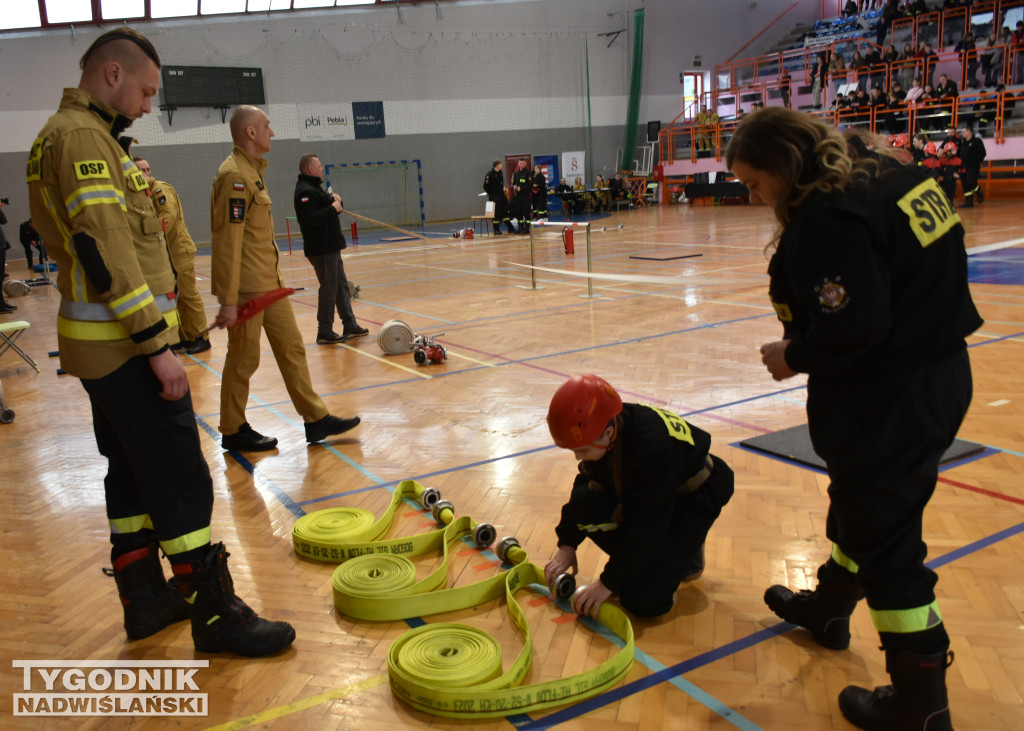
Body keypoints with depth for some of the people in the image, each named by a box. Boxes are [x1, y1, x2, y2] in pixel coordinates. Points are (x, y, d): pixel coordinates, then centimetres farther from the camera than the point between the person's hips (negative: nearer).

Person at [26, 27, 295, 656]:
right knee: (180, 480, -5)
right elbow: (106, 250, -23)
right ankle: (216, 615, 3)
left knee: (132, 474, 15)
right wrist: (157, 344, -22)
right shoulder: (82, 137, -14)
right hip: (125, 344, -11)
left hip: (106, 343, 11)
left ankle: (145, 598, 26)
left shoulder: (77, 134, 18)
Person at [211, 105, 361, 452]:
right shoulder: (235, 175, -17)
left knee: (291, 347, 11)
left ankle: (316, 419, 19)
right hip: (247, 286, -10)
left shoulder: (253, 170, 14)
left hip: (269, 282, 10)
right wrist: (228, 301, -23)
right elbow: (228, 242, -21)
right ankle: (233, 432, 18)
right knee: (244, 359, 2)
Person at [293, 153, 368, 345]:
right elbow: (312, 218, -29)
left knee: (342, 286, 14)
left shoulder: (315, 187, 17)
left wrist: (335, 200, 1)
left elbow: (325, 211, 22)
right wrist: (333, 207, -19)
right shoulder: (306, 191, -16)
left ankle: (350, 325, 21)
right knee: (329, 289, -5)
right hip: (321, 249, -11)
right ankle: (325, 333, 3)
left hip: (330, 247, 11)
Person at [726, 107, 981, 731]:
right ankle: (829, 609, 50)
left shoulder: (824, 217, -23)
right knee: (859, 506, 27)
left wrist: (795, 357, -9)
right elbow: (926, 268, 13)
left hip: (887, 400, -10)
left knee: (884, 537, 3)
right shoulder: (887, 173, 6)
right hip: (939, 373, 10)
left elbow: (851, 325, -28)